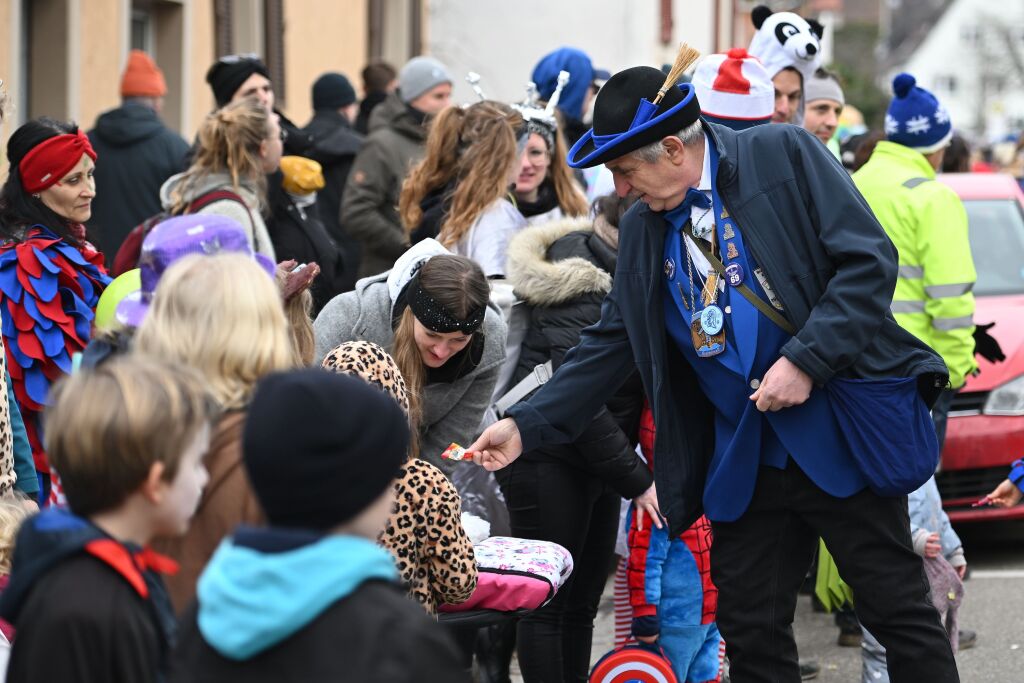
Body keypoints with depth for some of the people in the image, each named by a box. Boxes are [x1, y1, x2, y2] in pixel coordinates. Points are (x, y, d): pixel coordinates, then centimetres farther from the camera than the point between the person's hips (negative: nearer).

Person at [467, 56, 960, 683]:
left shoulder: (782, 155, -7)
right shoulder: (642, 231, 10)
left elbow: (869, 259, -11)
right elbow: (607, 347, 14)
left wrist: (806, 360, -18)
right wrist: (526, 425, 5)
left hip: (844, 435, -5)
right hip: (745, 460, 6)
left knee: (902, 616, -1)